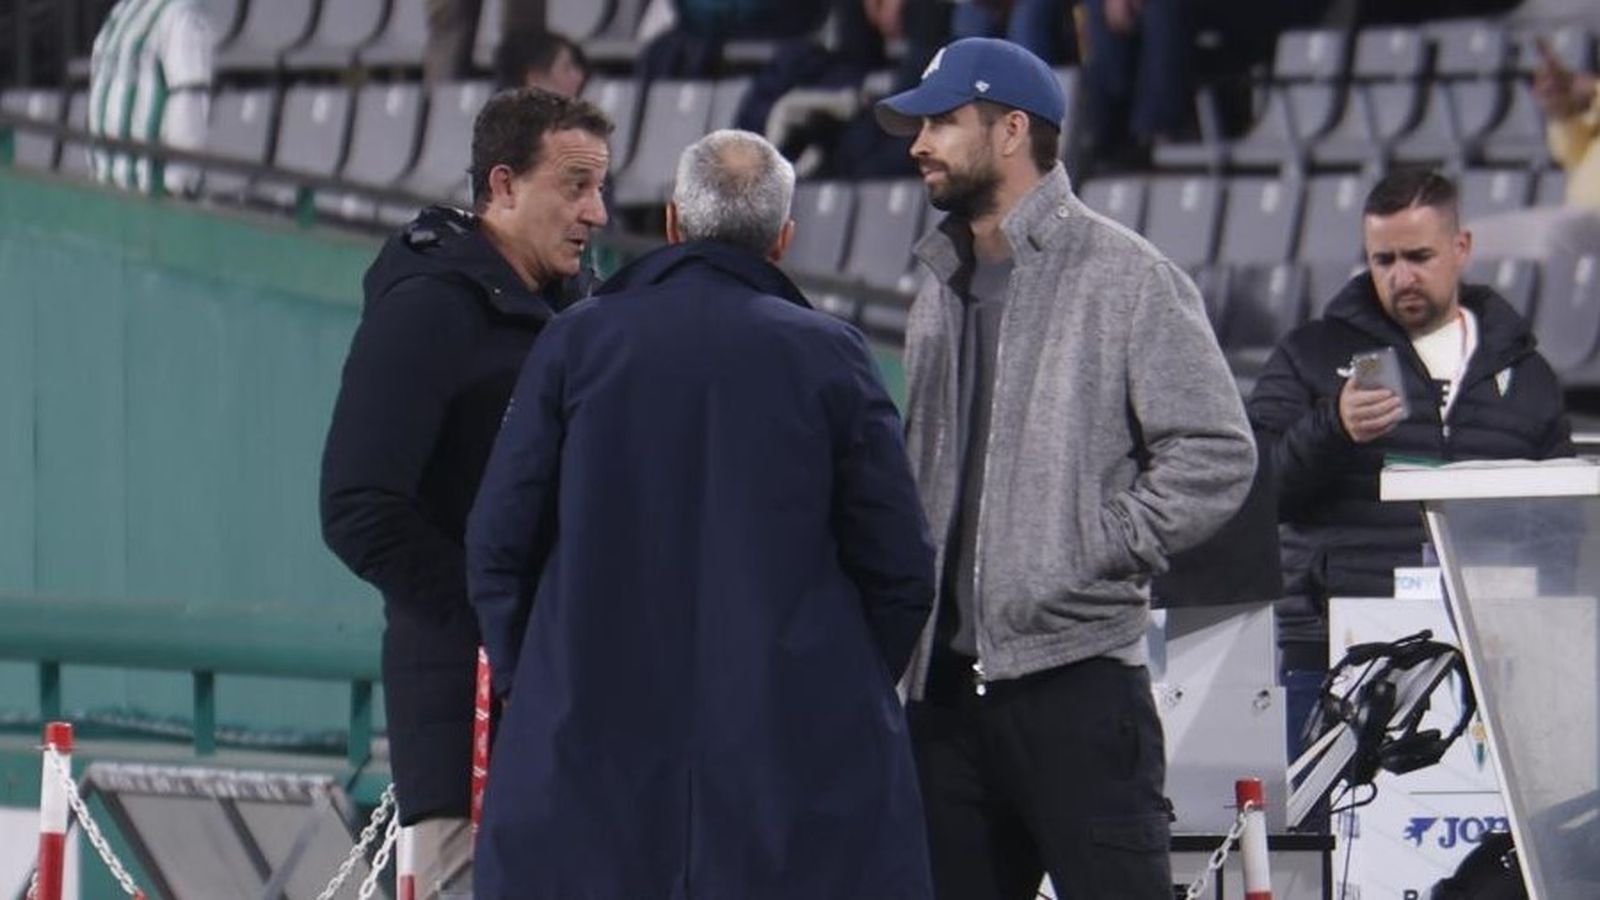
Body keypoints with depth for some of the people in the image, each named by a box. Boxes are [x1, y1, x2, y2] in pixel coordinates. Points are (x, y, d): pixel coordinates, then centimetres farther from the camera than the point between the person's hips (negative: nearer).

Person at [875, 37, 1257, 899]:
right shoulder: (941, 292, 17)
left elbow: (1216, 456, -10)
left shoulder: (1125, 277, -6)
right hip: (948, 685, 8)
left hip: (1079, 675, -8)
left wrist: (1095, 555, -13)